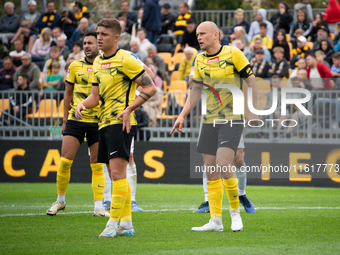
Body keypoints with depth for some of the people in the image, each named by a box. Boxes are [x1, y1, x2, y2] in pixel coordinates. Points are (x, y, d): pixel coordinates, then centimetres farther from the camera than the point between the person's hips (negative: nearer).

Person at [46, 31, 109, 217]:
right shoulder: (75, 66, 5)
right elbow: (68, 93, 12)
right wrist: (65, 120, 10)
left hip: (98, 121, -1)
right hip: (75, 119, 1)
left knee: (97, 165, 1)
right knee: (65, 160, -6)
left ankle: (98, 207, 6)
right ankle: (60, 200, 12)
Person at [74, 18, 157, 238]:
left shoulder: (125, 59, -8)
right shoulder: (98, 63, 16)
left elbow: (150, 87, -10)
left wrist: (129, 109, -19)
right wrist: (83, 104, 1)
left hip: (121, 122, -9)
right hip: (104, 123, 9)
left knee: (118, 173, -14)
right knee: (116, 176, 9)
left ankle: (113, 223, -15)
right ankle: (126, 223, 13)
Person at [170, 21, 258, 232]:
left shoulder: (233, 54, -7)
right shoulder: (200, 60, 10)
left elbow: (251, 81, -3)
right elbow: (196, 90, 20)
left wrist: (252, 112, -7)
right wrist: (183, 115, 14)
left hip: (232, 119, -6)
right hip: (210, 120, 6)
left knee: (223, 165, -19)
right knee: (210, 171, 2)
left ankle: (235, 211, 0)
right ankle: (216, 220, 6)